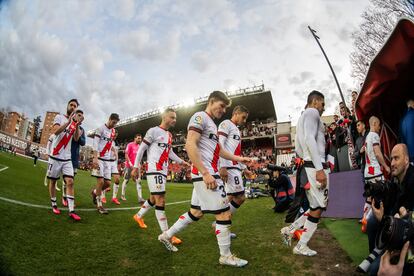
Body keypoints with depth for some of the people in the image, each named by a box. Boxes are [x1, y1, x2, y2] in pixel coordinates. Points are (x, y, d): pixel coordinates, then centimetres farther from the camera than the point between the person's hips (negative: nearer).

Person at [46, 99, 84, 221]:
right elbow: (55, 131, -19)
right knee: (53, 181, 9)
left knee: (70, 182, -6)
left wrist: (77, 124, -15)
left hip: (67, 157, 4)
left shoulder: (75, 123, 11)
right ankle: (54, 205, 26)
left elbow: (76, 139, -2)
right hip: (55, 156, -3)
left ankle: (71, 211, -8)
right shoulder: (59, 117, -2)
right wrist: (69, 121, -26)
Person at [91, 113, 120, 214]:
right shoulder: (101, 129, -6)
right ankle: (99, 205, 4)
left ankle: (95, 192, 32)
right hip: (99, 158, -6)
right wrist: (95, 158, -21)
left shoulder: (113, 131, 15)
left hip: (108, 160, 6)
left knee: (108, 183, 3)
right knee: (101, 181, -9)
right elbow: (95, 143, -13)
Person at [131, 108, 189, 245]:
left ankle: (139, 216, 41)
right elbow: (141, 149, -6)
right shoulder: (153, 131, -8)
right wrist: (136, 167, -8)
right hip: (154, 170, -9)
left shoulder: (169, 135, 17)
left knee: (154, 198, 18)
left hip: (163, 171, 9)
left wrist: (182, 162, 17)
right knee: (160, 200, -9)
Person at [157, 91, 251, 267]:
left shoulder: (211, 124, 21)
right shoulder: (200, 117, -9)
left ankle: (167, 236, 32)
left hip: (208, 173, 10)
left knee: (196, 213, 18)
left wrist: (238, 159, 25)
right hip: (205, 173, -10)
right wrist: (206, 173, -24)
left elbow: (218, 150, 30)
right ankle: (226, 256, 12)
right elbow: (190, 145, -21)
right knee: (224, 213, -3)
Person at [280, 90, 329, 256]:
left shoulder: (302, 117, 26)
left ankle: (290, 229, 18)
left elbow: (298, 149, 26)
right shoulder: (312, 112, -5)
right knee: (318, 207, -1)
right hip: (316, 166, -10)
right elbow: (310, 139, -21)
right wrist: (319, 168, -24)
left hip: (308, 166, 10)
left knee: (316, 206, 16)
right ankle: (301, 246, 9)